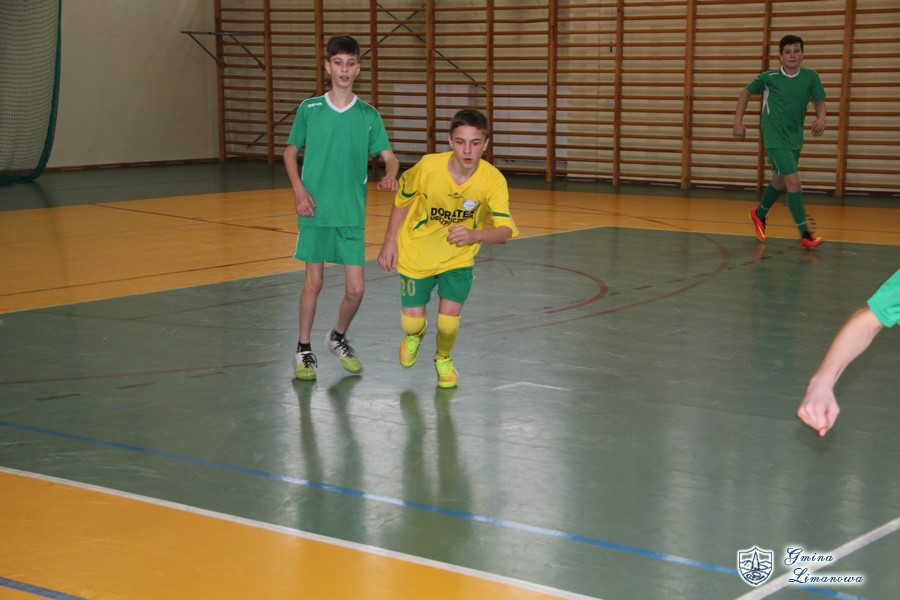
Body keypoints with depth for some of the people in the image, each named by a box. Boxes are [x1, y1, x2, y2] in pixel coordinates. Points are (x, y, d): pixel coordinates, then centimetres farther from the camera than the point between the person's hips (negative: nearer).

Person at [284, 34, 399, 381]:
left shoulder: (369, 115, 2)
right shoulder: (309, 109, 1)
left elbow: (388, 156, -2)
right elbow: (290, 151, 10)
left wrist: (390, 175, -25)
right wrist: (299, 190, -5)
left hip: (352, 213, 1)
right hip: (315, 210, -1)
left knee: (356, 289, 1)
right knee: (313, 282, 2)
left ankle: (338, 338, 29)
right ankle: (304, 350, 20)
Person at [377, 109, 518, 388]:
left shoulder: (493, 180, -25)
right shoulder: (428, 166, -24)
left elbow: (505, 230, -32)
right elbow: (402, 200, -4)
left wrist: (475, 234, -53)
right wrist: (390, 242, -2)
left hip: (458, 257, 0)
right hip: (416, 253, 0)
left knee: (449, 317, -14)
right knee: (411, 321, -1)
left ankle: (444, 359, 23)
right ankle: (415, 334, 42)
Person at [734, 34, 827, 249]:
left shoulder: (810, 77, -3)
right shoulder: (769, 77, -8)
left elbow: (819, 102, 4)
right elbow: (746, 93, 7)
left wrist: (821, 118, -18)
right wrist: (738, 122, 1)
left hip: (795, 139, 5)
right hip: (775, 139, -5)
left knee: (779, 182, 20)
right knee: (794, 182, -15)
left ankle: (759, 214, 47)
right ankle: (805, 234, -11)